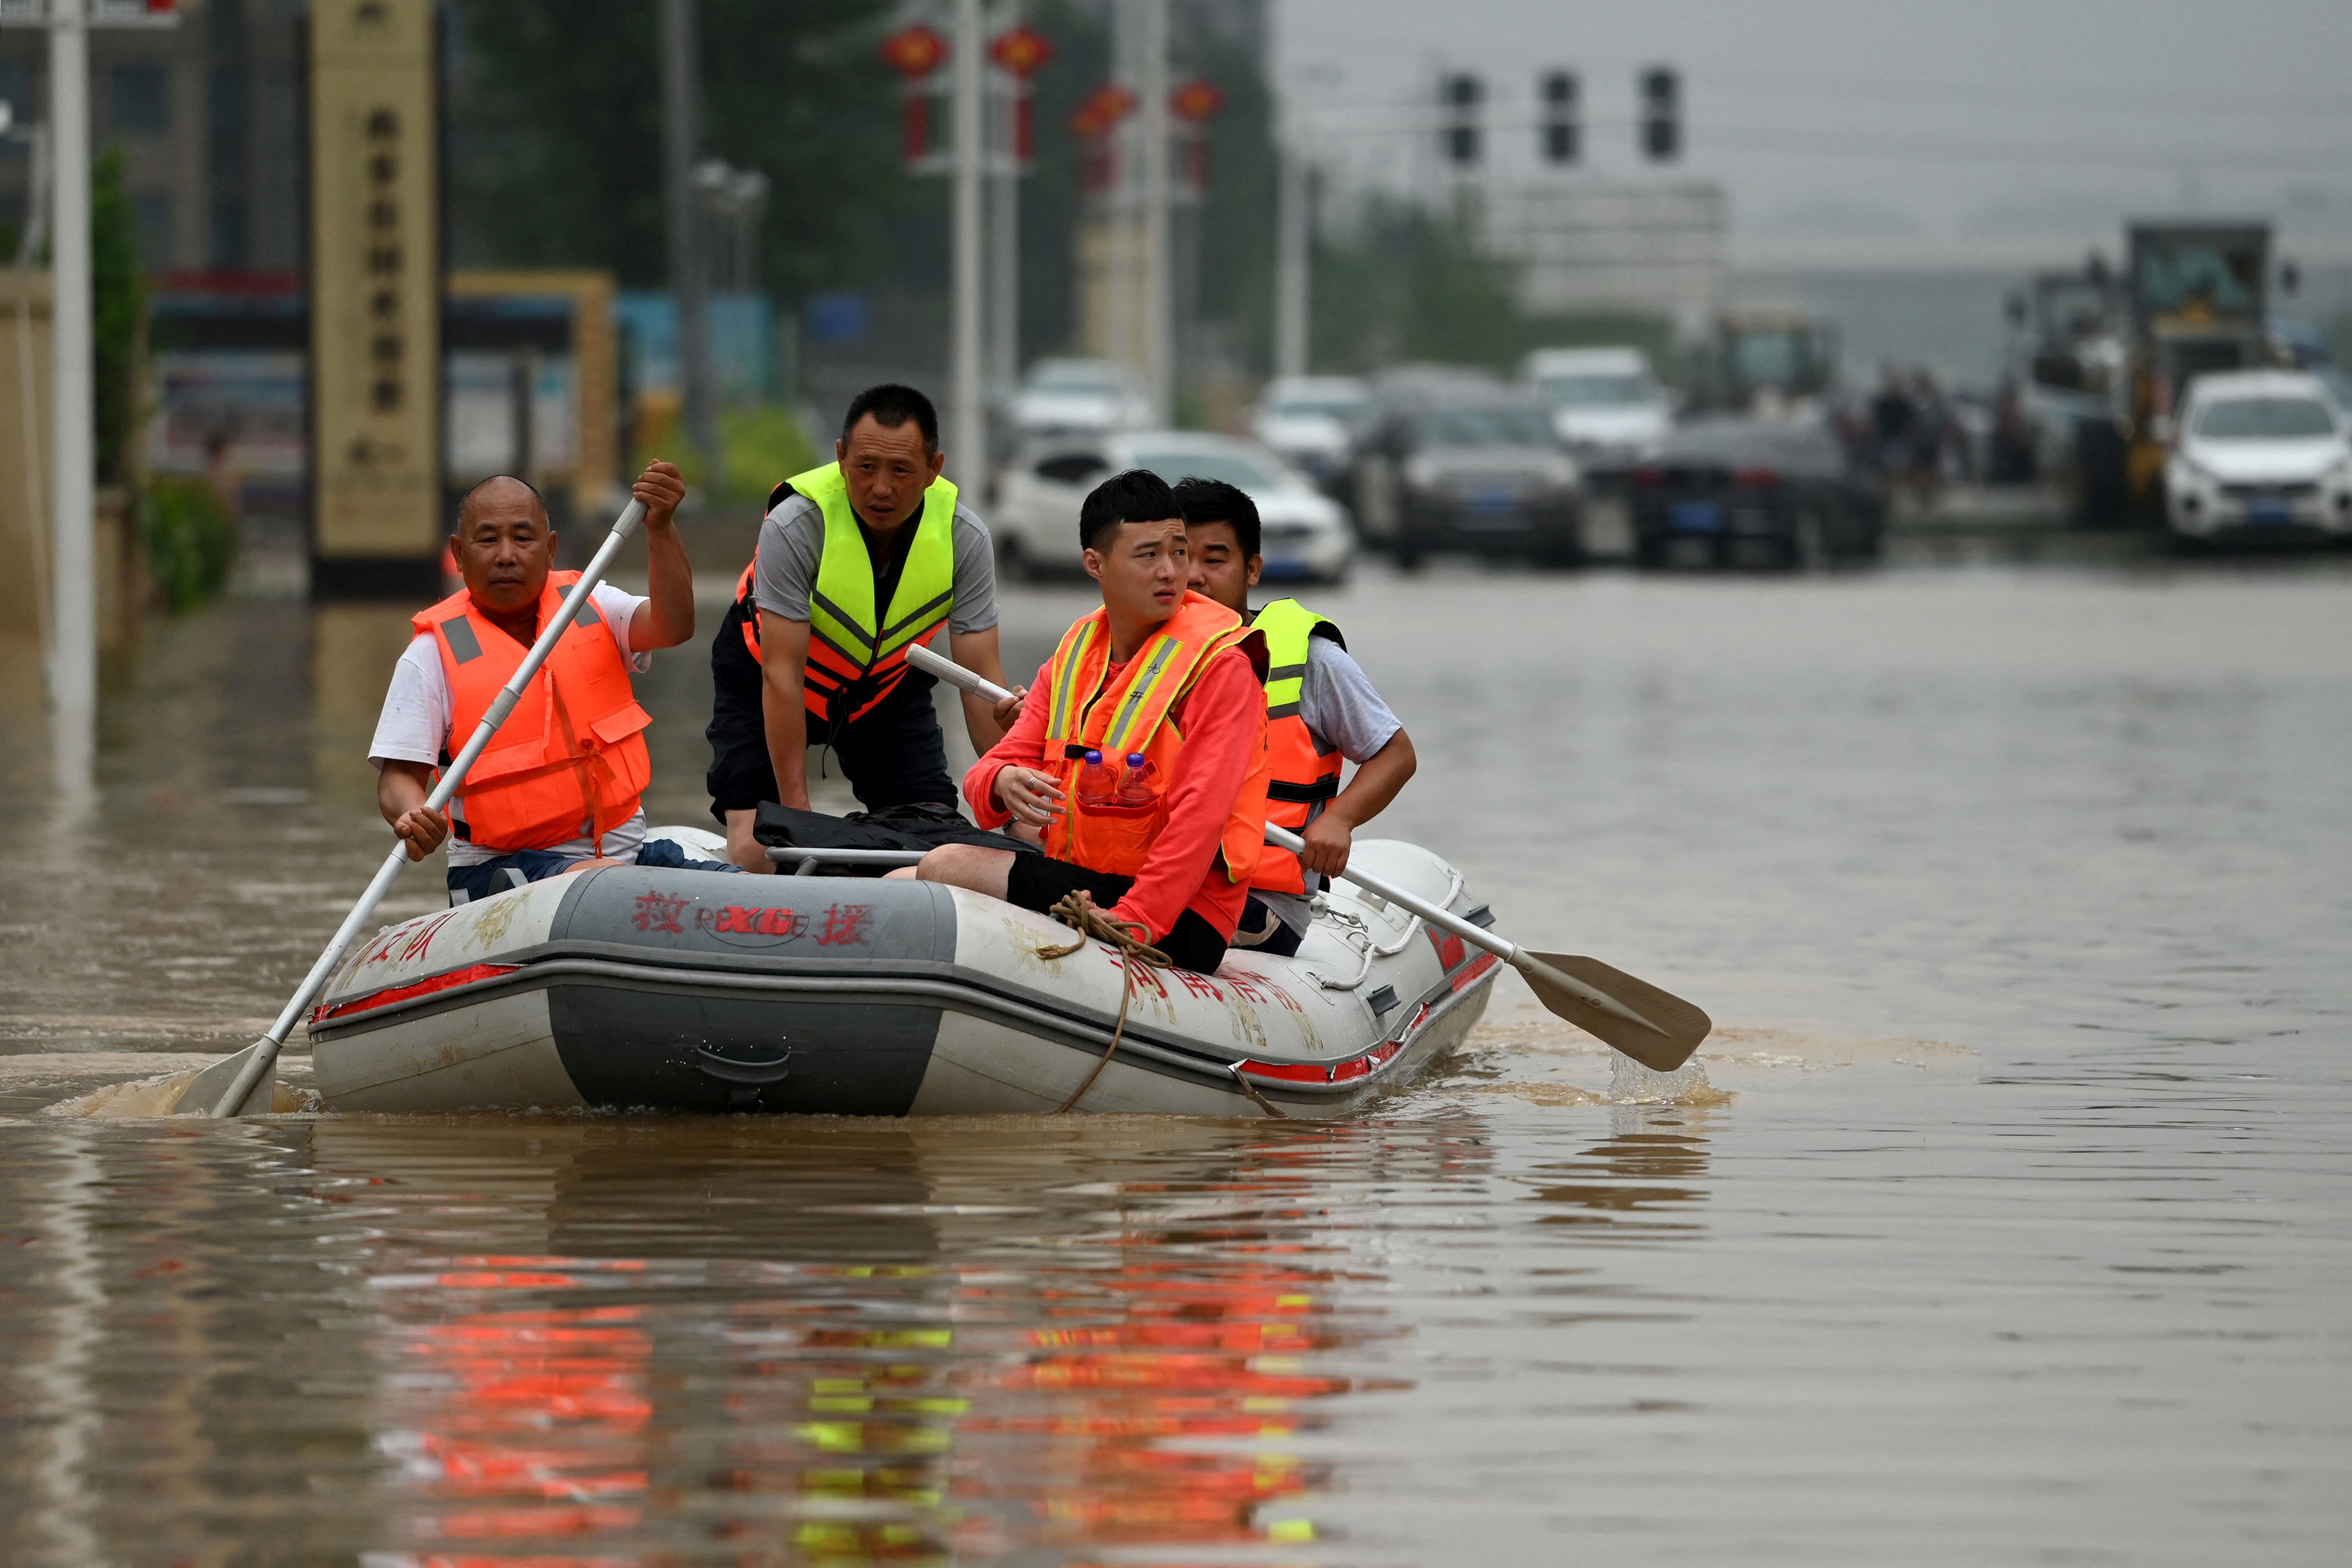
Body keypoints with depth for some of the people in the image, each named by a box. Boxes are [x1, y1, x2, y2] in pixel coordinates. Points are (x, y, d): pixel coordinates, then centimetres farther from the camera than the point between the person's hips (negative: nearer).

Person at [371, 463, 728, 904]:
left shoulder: (591, 606, 12)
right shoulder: (435, 652, 2)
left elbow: (672, 627, -7)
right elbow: (398, 776, -4)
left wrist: (661, 528, -22)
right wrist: (413, 819, -28)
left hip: (625, 850, 4)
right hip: (502, 867, -4)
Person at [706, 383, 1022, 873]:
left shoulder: (962, 537, -22)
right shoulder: (796, 525, -33)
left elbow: (980, 675, -19)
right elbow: (781, 675, -30)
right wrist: (797, 812, -31)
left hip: (887, 682, 3)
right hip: (762, 680, -3)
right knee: (756, 851, -19)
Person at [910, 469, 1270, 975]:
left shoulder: (1221, 665, -8)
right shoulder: (1073, 655, 13)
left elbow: (1199, 818, -17)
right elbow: (982, 778, 8)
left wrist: (1129, 925, -27)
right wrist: (1001, 783, -19)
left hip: (1181, 916, -7)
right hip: (1079, 884, 7)